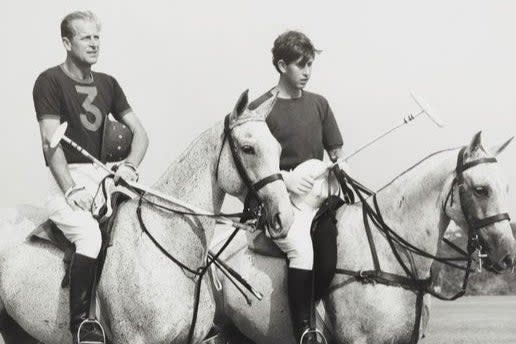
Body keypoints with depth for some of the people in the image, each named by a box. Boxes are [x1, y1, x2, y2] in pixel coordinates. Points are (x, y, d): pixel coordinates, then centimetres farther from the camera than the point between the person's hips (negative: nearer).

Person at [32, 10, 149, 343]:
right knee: (89, 233, -32)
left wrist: (130, 166, -8)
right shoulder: (50, 81, -4)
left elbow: (139, 132, 13)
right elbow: (51, 142, -12)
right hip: (66, 181, -6)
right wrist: (72, 191, -22)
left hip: (104, 175, 6)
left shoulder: (107, 84, 14)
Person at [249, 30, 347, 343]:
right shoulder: (261, 109, 0)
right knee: (300, 247, -31)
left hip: (320, 190, 5)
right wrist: (285, 178, -16)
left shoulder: (319, 104, 14)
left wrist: (340, 167, -1)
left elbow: (336, 151, 19)